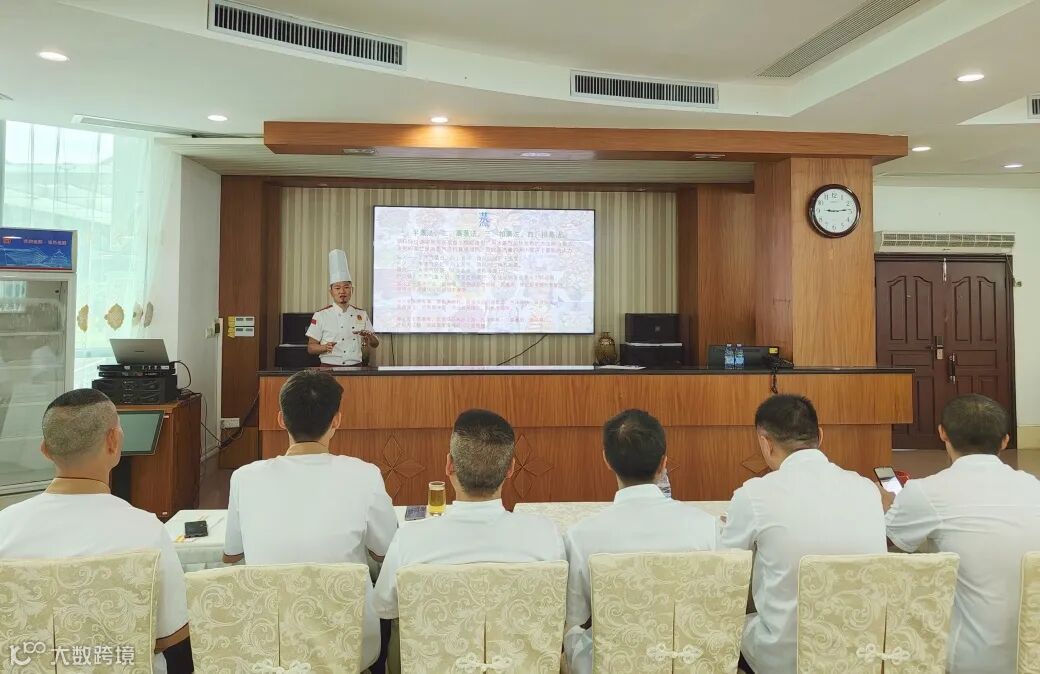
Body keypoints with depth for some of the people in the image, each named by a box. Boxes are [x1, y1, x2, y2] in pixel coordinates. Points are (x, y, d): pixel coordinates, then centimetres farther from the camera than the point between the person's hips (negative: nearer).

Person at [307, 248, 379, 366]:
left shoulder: (361, 314, 11)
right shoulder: (321, 315, 2)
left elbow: (374, 345, 13)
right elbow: (311, 348, 3)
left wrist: (369, 336, -7)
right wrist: (324, 347, -16)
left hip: (355, 368, 2)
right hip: (329, 368, -2)